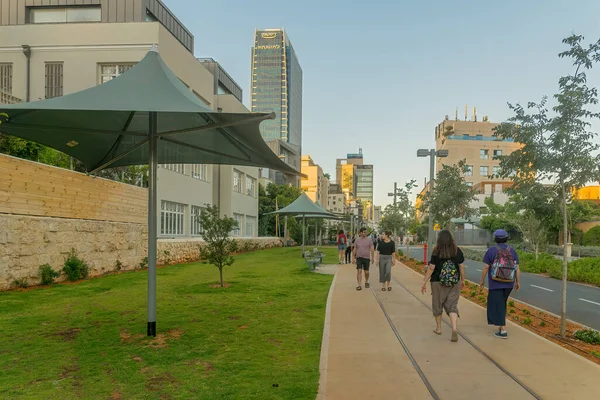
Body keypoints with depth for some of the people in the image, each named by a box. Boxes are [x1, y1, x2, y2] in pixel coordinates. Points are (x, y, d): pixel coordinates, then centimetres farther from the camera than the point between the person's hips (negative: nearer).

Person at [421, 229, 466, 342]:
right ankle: (454, 328, -14)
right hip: (454, 283, 2)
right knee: (452, 306, 6)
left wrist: (424, 282, -4)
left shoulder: (436, 252, -11)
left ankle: (438, 328, 27)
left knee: (437, 305, 15)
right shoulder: (457, 251, -3)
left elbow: (431, 268, -10)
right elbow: (462, 266, 1)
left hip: (438, 282, -2)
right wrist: (463, 280, 15)